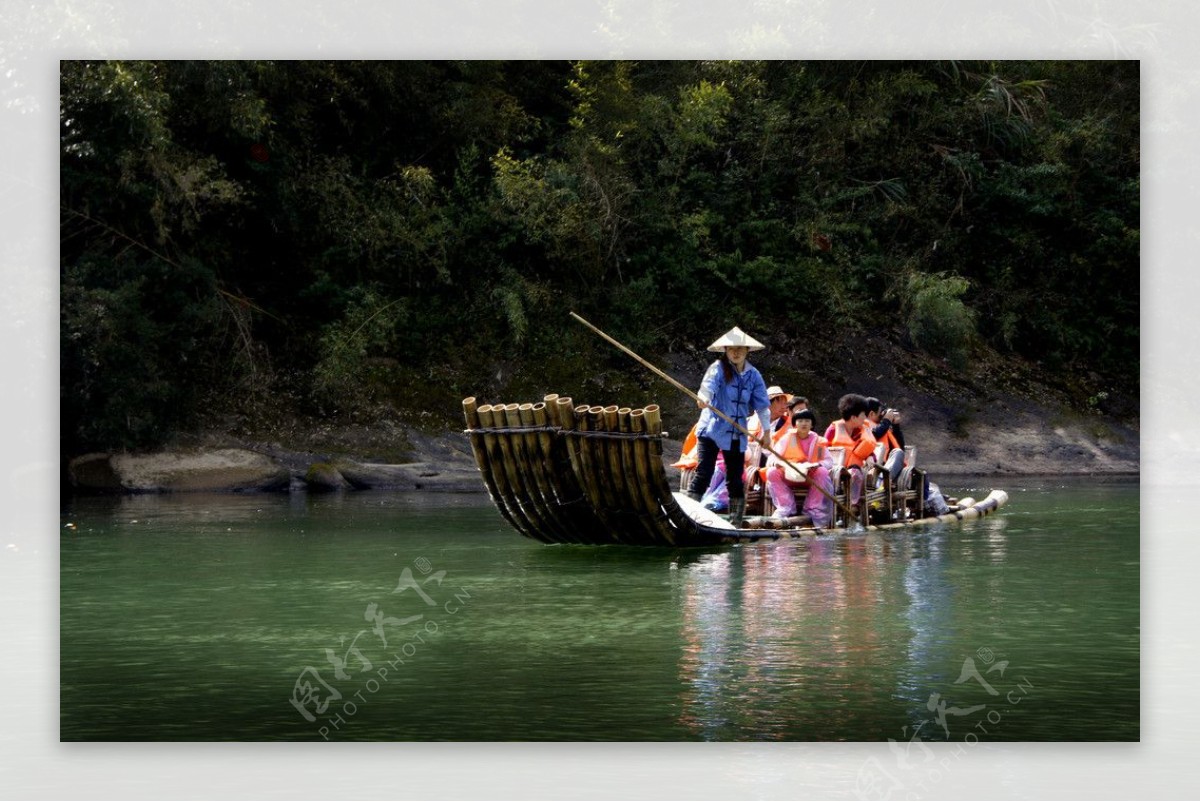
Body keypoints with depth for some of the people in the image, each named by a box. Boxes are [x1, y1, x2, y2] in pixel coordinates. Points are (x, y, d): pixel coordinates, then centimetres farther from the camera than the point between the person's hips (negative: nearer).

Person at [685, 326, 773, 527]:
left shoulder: (753, 375, 7)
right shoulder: (718, 368, -6)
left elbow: (762, 404, 11)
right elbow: (709, 384, -27)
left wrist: (766, 431, 8)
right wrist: (703, 398, -48)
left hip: (737, 434, 4)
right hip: (711, 429, -4)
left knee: (736, 478, 9)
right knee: (703, 473, -14)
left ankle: (736, 522, 18)